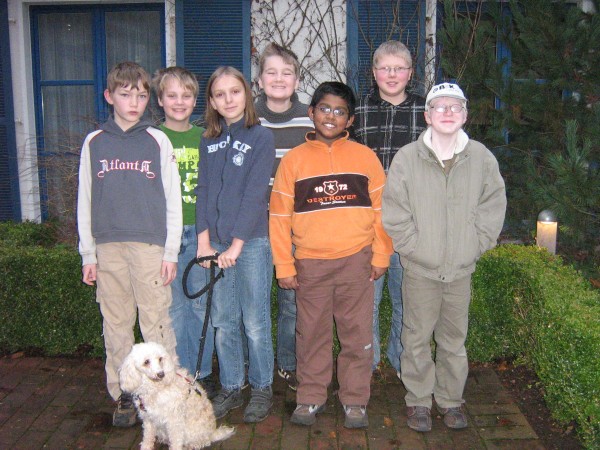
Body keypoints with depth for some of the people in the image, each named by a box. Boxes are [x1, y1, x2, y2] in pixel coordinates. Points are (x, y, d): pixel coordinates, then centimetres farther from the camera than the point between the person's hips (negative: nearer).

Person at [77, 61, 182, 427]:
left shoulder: (158, 141, 5)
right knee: (116, 325, 8)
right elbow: (85, 201, 10)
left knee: (157, 322, -1)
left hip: (151, 246, -2)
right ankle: (124, 395, 20)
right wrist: (88, 253, 6)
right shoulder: (94, 143, 10)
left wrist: (171, 252, -3)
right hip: (108, 247, 2)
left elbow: (173, 200, 3)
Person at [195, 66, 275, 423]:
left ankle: (262, 388, 19)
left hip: (252, 242, -4)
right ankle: (231, 388, 24)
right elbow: (203, 191, 8)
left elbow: (255, 194, -10)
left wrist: (236, 244, -14)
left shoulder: (261, 137, -2)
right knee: (223, 322, 10)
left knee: (255, 322, 3)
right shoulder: (209, 141, 12)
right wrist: (204, 241, -2)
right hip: (216, 244, 4)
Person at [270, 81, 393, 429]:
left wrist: (381, 256, 1)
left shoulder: (365, 156, 4)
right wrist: (284, 266, -1)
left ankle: (355, 401, 22)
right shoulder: (294, 159, 4)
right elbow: (279, 215, 3)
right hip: (310, 263, 1)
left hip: (356, 261, 0)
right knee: (312, 335, 11)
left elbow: (381, 208, 5)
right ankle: (311, 398, 26)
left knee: (358, 336, 6)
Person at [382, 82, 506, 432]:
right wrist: (414, 247, -8)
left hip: (461, 270, 2)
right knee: (417, 338, 7)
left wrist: (473, 246, -1)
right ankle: (419, 400, 24)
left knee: (454, 339, 13)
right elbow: (394, 212, -5)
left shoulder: (482, 158, 0)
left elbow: (493, 208, 5)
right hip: (420, 269, -1)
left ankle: (451, 399, 30)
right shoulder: (407, 158, -6)